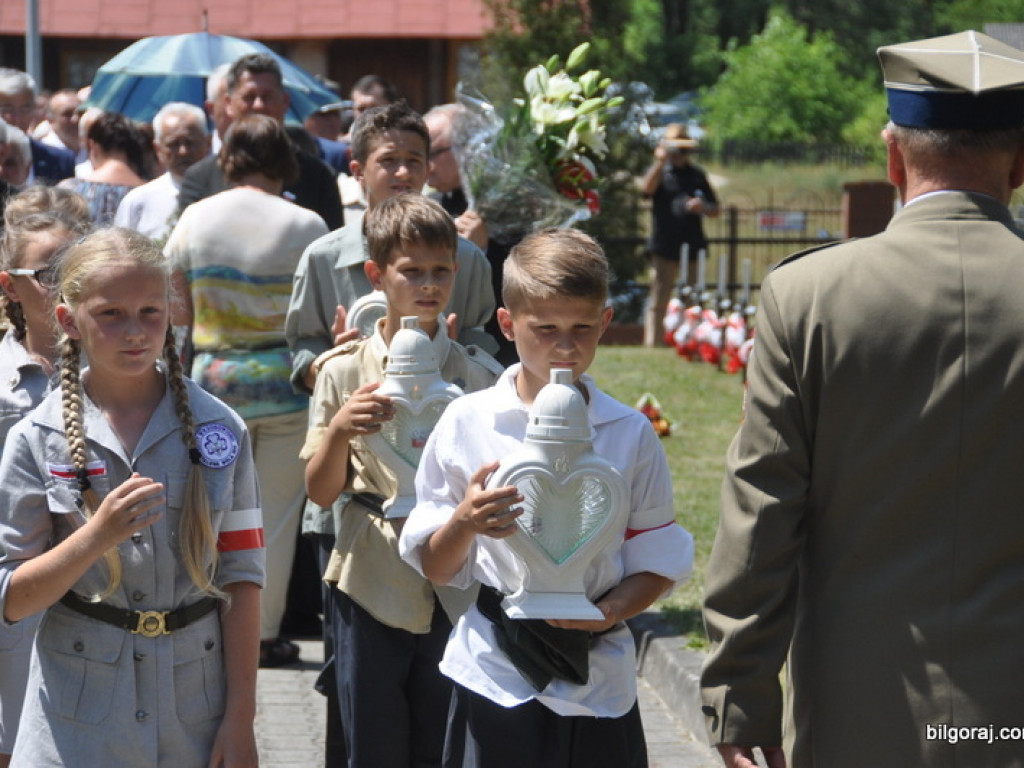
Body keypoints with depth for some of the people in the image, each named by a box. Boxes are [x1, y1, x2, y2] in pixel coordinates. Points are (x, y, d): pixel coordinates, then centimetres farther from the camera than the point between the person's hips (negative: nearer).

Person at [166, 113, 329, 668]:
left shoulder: (195, 220, -1)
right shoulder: (305, 225, -8)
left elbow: (178, 311, 2)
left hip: (214, 378, 2)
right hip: (286, 378, -2)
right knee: (277, 511, 6)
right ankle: (265, 633, 9)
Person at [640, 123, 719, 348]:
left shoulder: (697, 175, 14)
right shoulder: (659, 172, 6)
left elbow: (715, 211, 16)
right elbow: (647, 188, -17)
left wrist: (703, 207, -5)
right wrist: (660, 161, -24)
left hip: (693, 247, 3)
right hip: (664, 249, -3)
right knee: (657, 302, -7)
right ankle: (652, 344, -6)